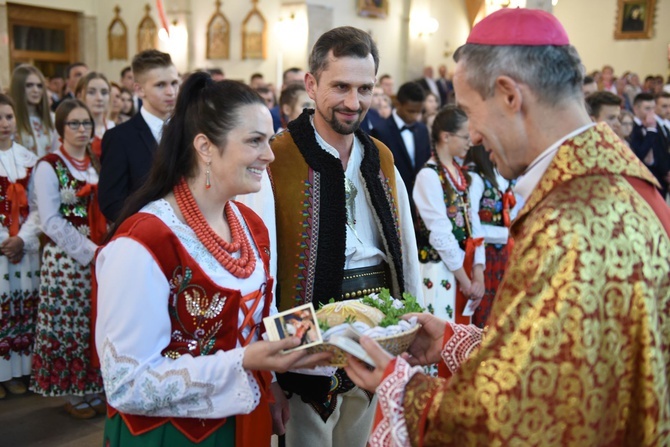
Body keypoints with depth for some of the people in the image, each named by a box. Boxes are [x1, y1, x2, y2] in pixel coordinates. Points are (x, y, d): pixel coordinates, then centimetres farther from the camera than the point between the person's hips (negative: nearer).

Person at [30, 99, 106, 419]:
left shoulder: (98, 164, 12)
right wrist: (89, 251, -16)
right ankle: (73, 394, 15)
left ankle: (94, 389, 21)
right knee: (70, 325, 1)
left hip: (99, 257, 5)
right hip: (66, 259, -5)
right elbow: (51, 222, -12)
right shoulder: (49, 167, -5)